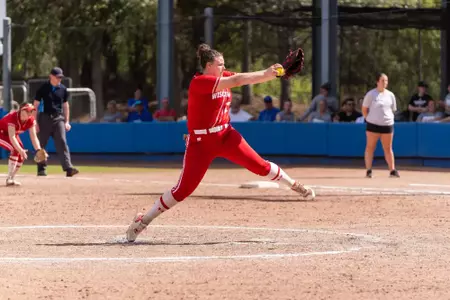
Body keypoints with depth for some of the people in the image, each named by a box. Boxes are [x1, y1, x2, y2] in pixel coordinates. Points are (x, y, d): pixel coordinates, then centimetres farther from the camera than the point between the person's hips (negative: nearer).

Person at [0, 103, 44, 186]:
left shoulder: (31, 120, -17)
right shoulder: (12, 117, -36)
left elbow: (34, 137, -18)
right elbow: (12, 137, -43)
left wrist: (39, 150, -34)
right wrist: (20, 150, -53)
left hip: (12, 133, 8)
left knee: (21, 155, -4)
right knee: (15, 150, -27)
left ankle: (11, 179, 11)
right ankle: (9, 179, -24)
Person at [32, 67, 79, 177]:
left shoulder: (63, 89, 7)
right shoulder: (43, 88, -3)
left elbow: (65, 106, 15)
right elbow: (35, 105, -2)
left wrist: (67, 121, 9)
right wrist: (35, 122, -7)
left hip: (58, 118, 2)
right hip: (45, 118, -2)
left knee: (62, 142, -10)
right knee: (42, 144, 4)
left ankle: (68, 168, -18)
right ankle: (41, 169, 15)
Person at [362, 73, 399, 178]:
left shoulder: (390, 95, 10)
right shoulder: (371, 94, -2)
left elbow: (393, 109, 18)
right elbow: (364, 109, 2)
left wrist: (389, 119, 8)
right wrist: (369, 119, -1)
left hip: (387, 125, 3)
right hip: (373, 125, -3)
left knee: (388, 148, 7)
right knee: (370, 147, 0)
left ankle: (392, 170, 8)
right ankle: (368, 171, 2)